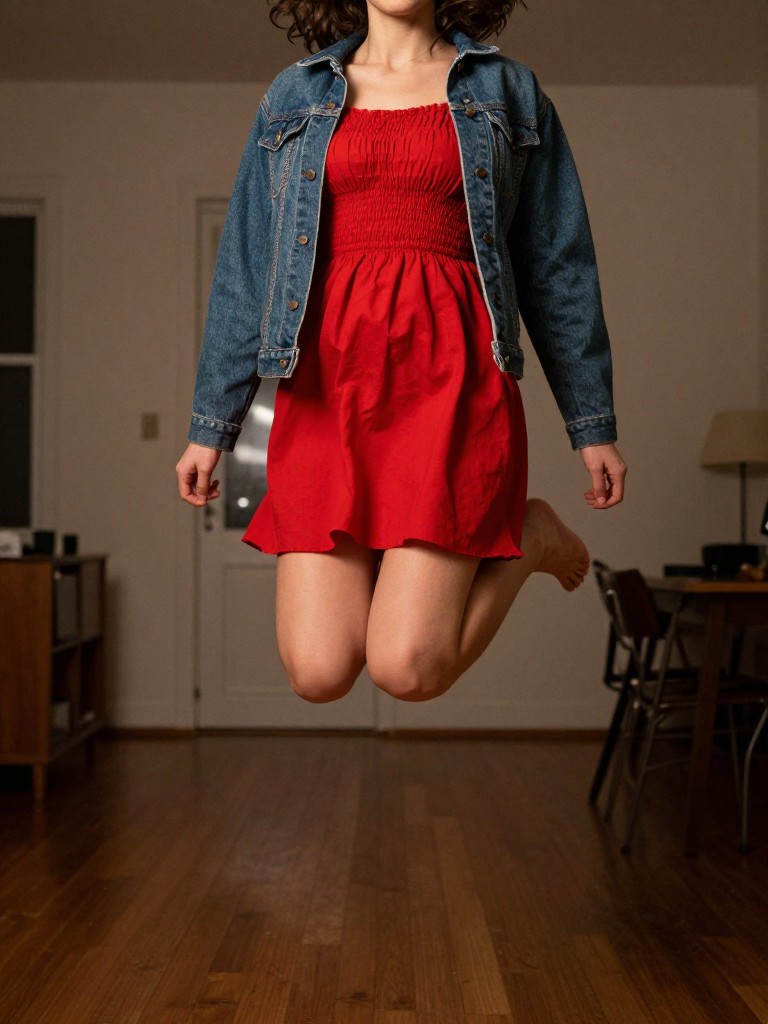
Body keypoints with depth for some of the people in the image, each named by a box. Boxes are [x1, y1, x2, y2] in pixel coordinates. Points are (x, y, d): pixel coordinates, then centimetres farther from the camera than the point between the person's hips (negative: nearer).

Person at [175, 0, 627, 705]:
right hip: (325, 385, 2)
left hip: (451, 380, -2)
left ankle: (526, 537, 14)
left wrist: (594, 426, 11)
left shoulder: (508, 91, 15)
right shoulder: (294, 94, 18)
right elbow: (245, 266, 16)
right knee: (318, 673, -6)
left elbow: (557, 267, 13)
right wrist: (212, 425, 13)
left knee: (405, 668, -13)